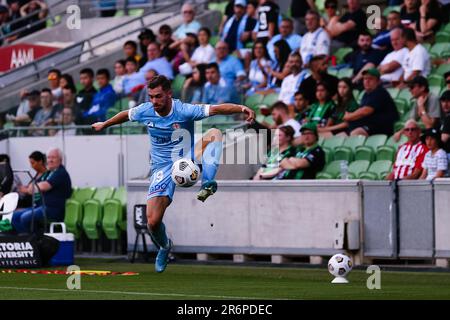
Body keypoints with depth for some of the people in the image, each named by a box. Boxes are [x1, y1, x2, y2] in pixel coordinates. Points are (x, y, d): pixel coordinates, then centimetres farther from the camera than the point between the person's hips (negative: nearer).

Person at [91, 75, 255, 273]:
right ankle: (164, 247, 25)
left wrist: (241, 108, -44)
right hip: (162, 168, 2)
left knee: (214, 133, -28)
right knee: (153, 222, -12)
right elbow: (125, 115, 17)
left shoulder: (184, 111, -18)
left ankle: (207, 185, -45)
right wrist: (104, 124, 34)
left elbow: (217, 109, -27)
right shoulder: (145, 111, -6)